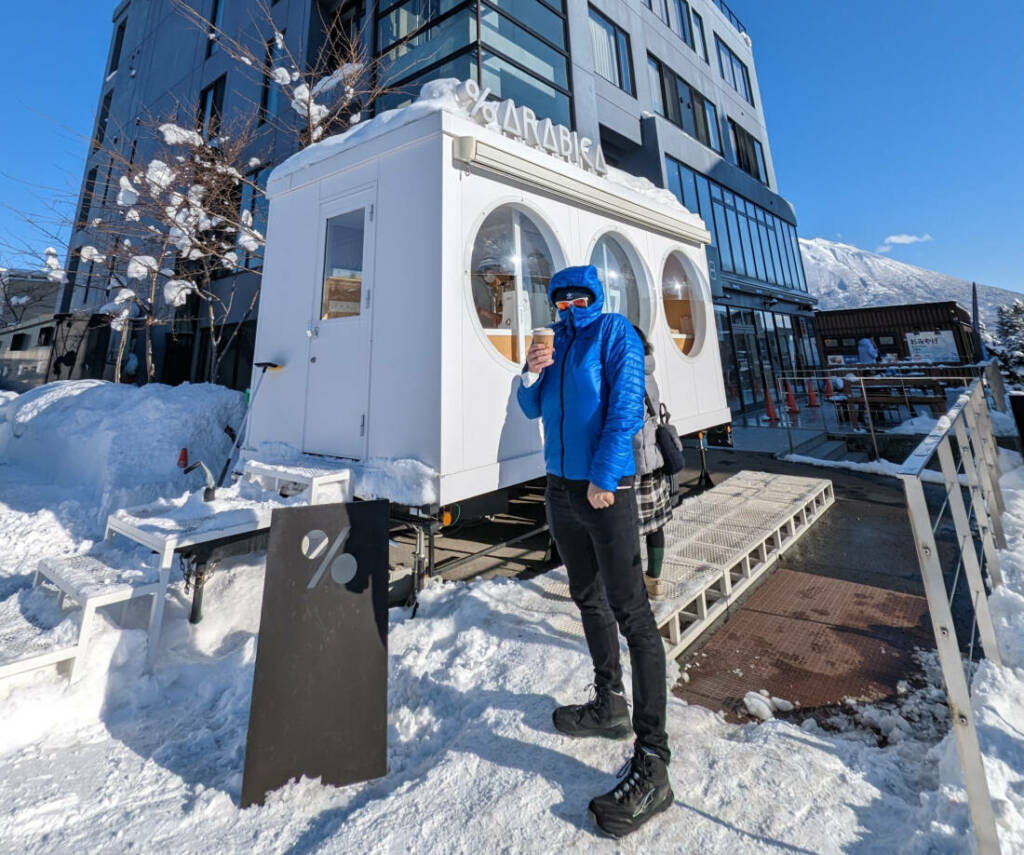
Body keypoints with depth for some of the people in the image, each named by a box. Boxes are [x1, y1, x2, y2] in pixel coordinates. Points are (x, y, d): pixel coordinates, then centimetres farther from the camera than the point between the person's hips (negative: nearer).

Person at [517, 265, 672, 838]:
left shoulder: (615, 332, -3)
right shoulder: (555, 340, 16)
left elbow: (626, 405, -14)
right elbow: (533, 409, 16)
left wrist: (603, 478, -19)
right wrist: (531, 375, -4)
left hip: (607, 488, -7)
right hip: (562, 486, 8)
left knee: (631, 613, -6)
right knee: (589, 598, 17)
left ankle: (651, 764, 4)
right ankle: (610, 705, 36)